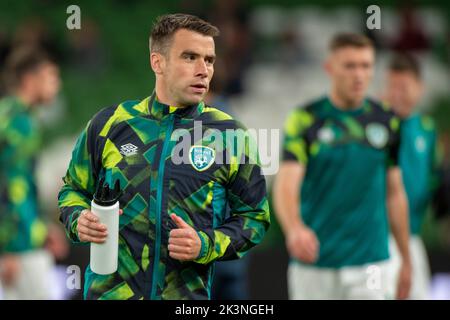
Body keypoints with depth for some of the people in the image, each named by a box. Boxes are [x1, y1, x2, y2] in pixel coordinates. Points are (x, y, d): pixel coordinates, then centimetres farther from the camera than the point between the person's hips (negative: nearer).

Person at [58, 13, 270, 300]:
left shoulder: (228, 134, 0)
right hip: (110, 291, 1)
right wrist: (79, 221, -6)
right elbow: (74, 190, 15)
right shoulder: (110, 124, 2)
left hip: (189, 295, 0)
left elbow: (254, 218, 5)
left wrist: (206, 246, -12)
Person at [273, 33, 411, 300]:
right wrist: (294, 228, -37)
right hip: (314, 264, -1)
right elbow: (286, 185, -16)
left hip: (369, 264, 1)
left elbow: (395, 193, 13)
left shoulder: (388, 122, 6)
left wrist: (406, 260, 12)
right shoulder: (305, 120, -4)